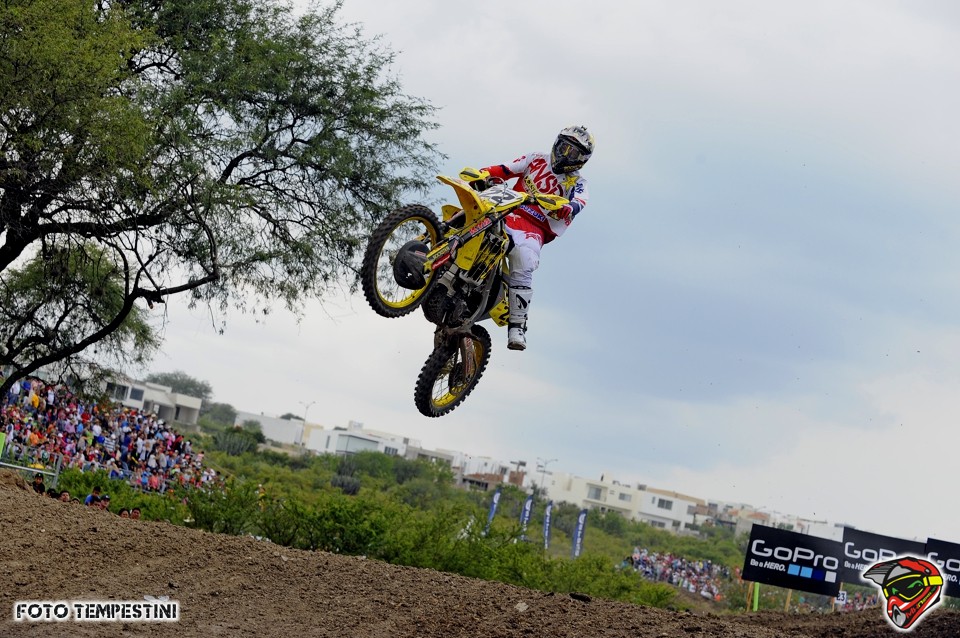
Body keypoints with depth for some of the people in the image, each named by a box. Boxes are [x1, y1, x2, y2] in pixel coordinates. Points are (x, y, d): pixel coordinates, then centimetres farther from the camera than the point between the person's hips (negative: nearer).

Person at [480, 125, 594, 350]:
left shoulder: (577, 183, 12)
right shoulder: (537, 159, 19)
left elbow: (577, 204, -10)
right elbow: (505, 169, 13)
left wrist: (563, 208, -34)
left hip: (535, 228, -3)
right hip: (508, 212, 3)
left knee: (523, 269, -26)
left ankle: (517, 326, -23)